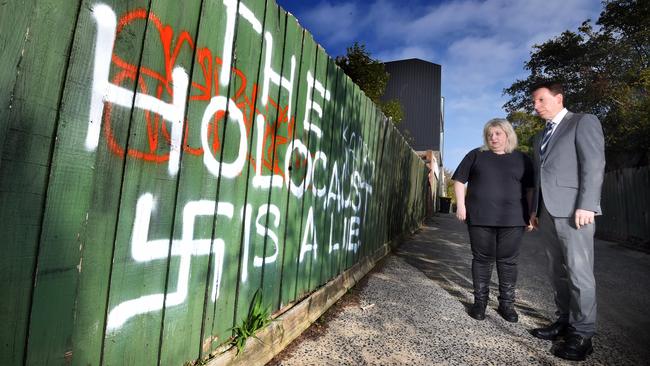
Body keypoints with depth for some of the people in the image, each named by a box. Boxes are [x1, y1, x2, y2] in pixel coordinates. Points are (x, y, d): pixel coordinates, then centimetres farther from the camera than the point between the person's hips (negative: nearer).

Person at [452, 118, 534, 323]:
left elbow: (530, 189, 13)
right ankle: (480, 301, 16)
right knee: (482, 259, 5)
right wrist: (460, 205, -4)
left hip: (512, 219, 1)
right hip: (480, 217, -1)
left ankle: (506, 303, 20)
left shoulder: (522, 159, 12)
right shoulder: (476, 155, 8)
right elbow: (459, 180, 7)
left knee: (508, 261, 6)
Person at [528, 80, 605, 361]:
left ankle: (582, 334, 6)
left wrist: (586, 205, -17)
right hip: (547, 211, 7)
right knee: (558, 272, 10)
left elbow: (594, 165, -8)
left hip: (572, 209, -7)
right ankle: (564, 323, 19)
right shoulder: (540, 136, 23)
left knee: (578, 272, -3)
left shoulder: (584, 122, 3)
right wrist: (535, 209, 14)